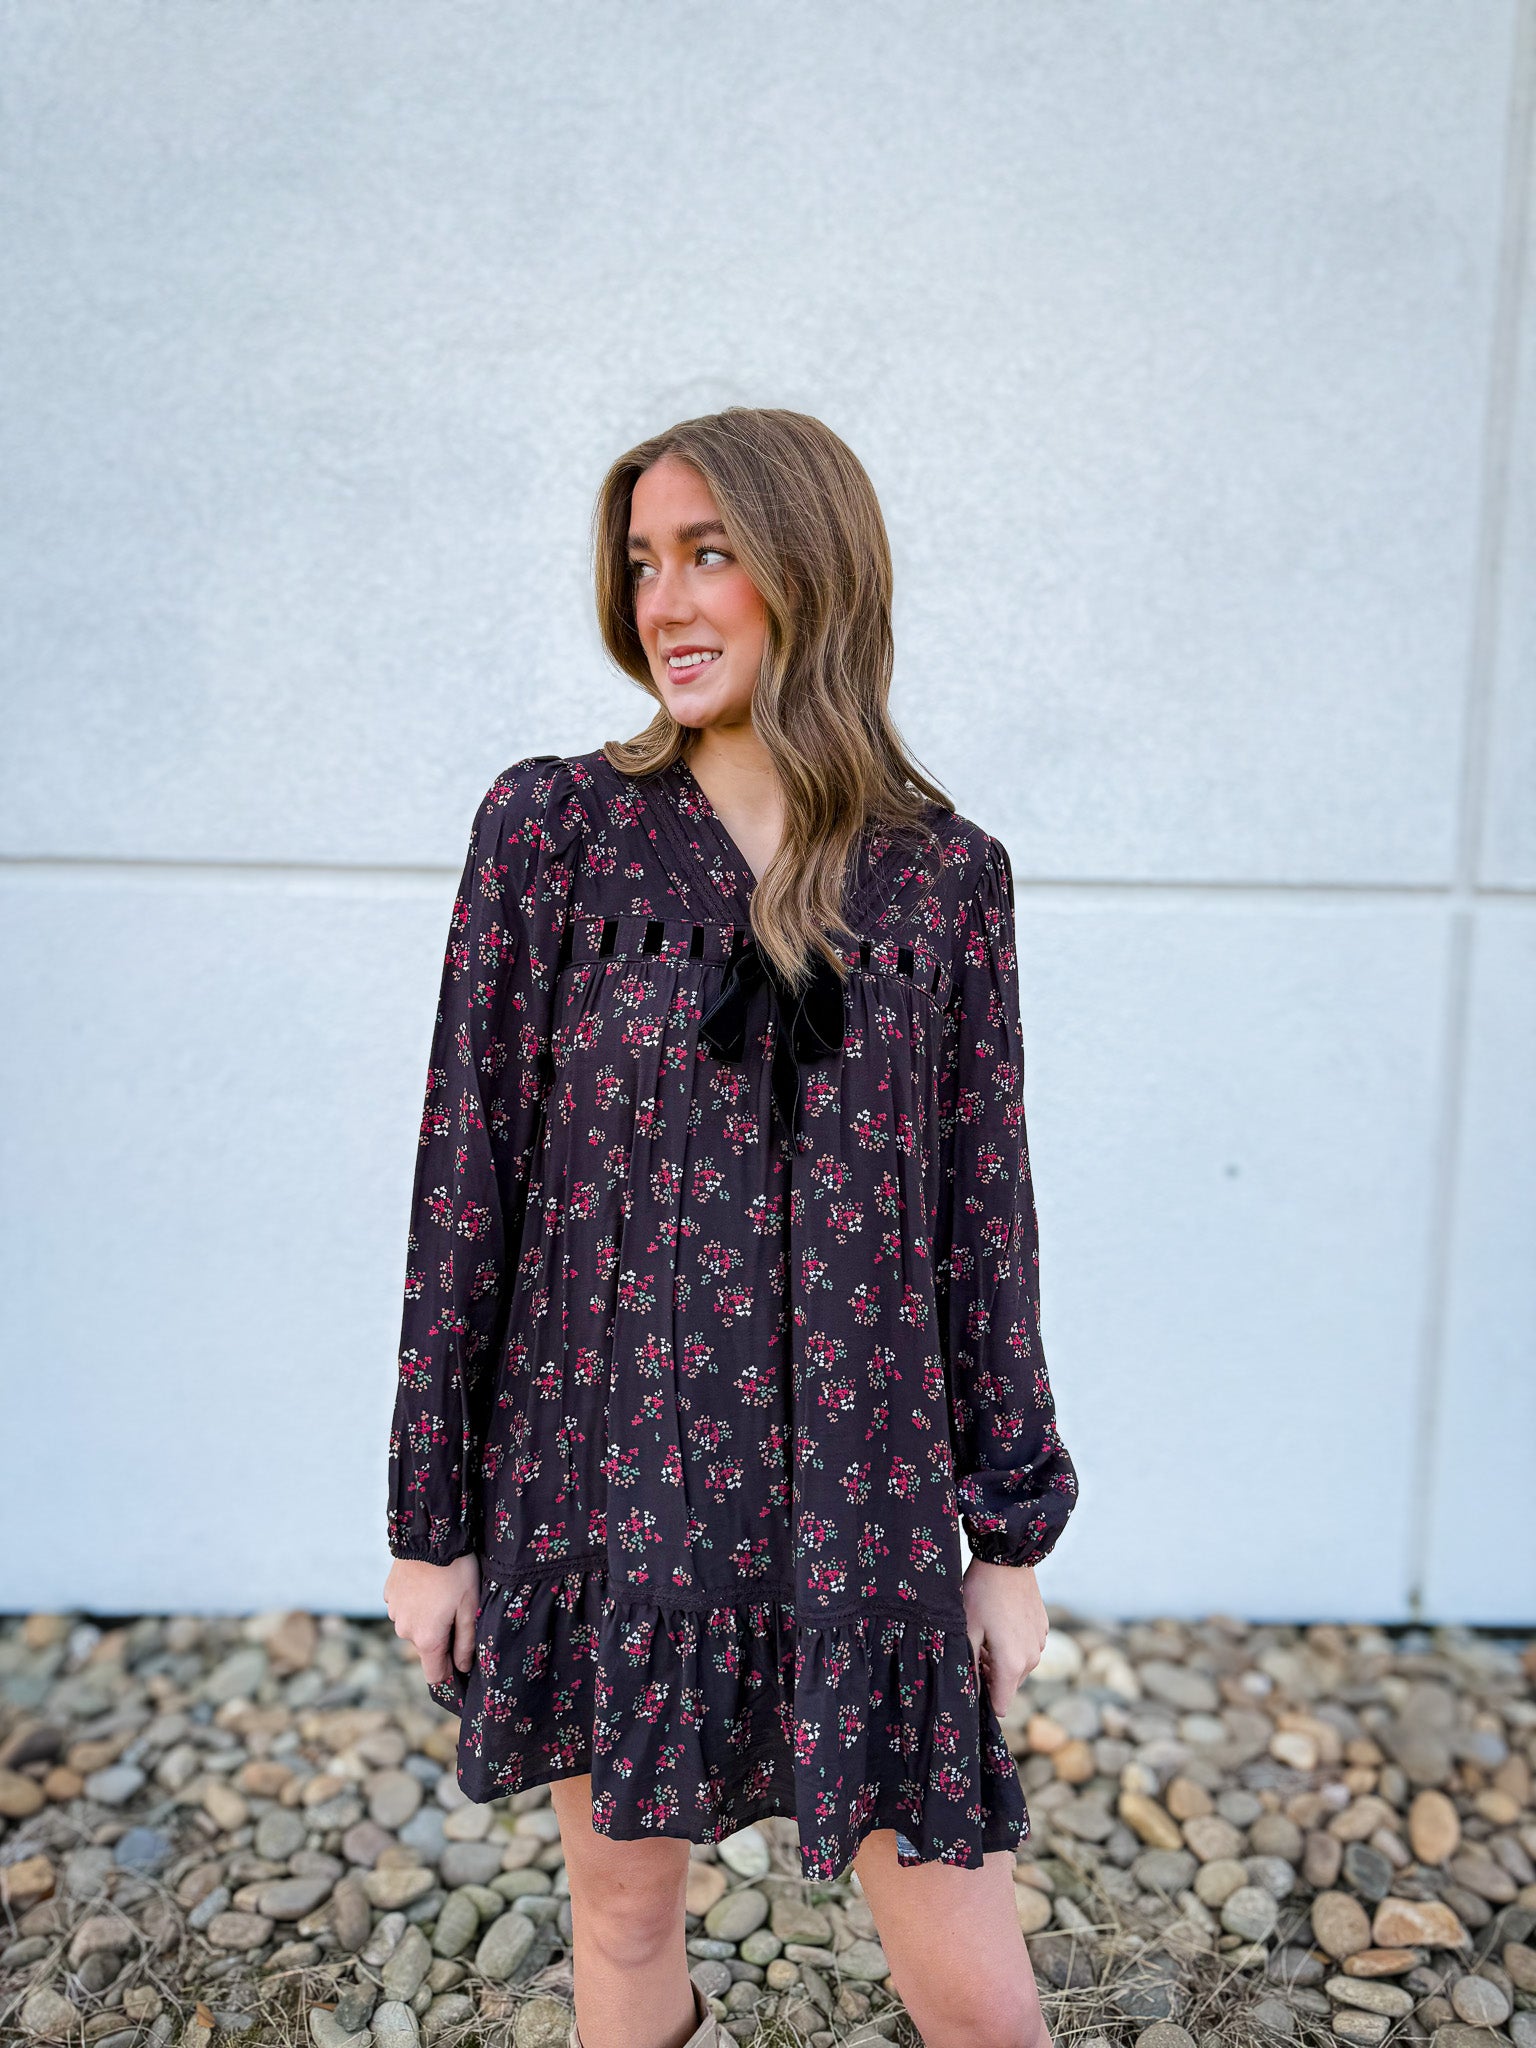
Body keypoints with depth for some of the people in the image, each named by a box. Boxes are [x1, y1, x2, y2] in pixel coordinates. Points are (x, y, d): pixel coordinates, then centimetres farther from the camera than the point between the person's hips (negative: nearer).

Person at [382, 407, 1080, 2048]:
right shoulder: (551, 829, -4)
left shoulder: (944, 874, -1)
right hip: (602, 1468, 0)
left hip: (861, 1488, 1)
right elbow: (466, 1176, -3)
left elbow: (983, 1210, 3)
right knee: (625, 1912, 18)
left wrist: (1012, 1535, 5)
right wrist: (428, 1517, -1)